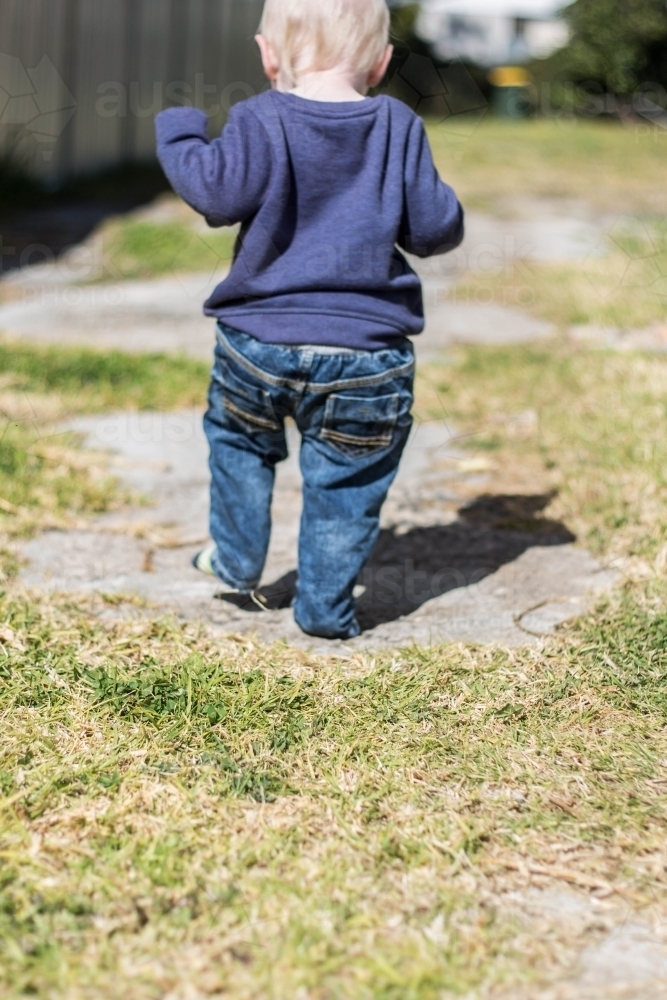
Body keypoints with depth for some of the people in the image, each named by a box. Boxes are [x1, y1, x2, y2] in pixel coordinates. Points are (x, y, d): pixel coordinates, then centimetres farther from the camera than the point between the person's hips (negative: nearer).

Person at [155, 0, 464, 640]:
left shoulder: (261, 121, -7)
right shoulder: (399, 129, 0)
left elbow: (218, 194, -17)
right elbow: (432, 228, -1)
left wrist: (179, 133, 0)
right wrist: (447, 220, 23)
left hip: (260, 344, 0)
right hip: (368, 358, 0)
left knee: (238, 438, 27)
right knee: (345, 483, 12)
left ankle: (237, 558, 35)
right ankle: (325, 609, 18)